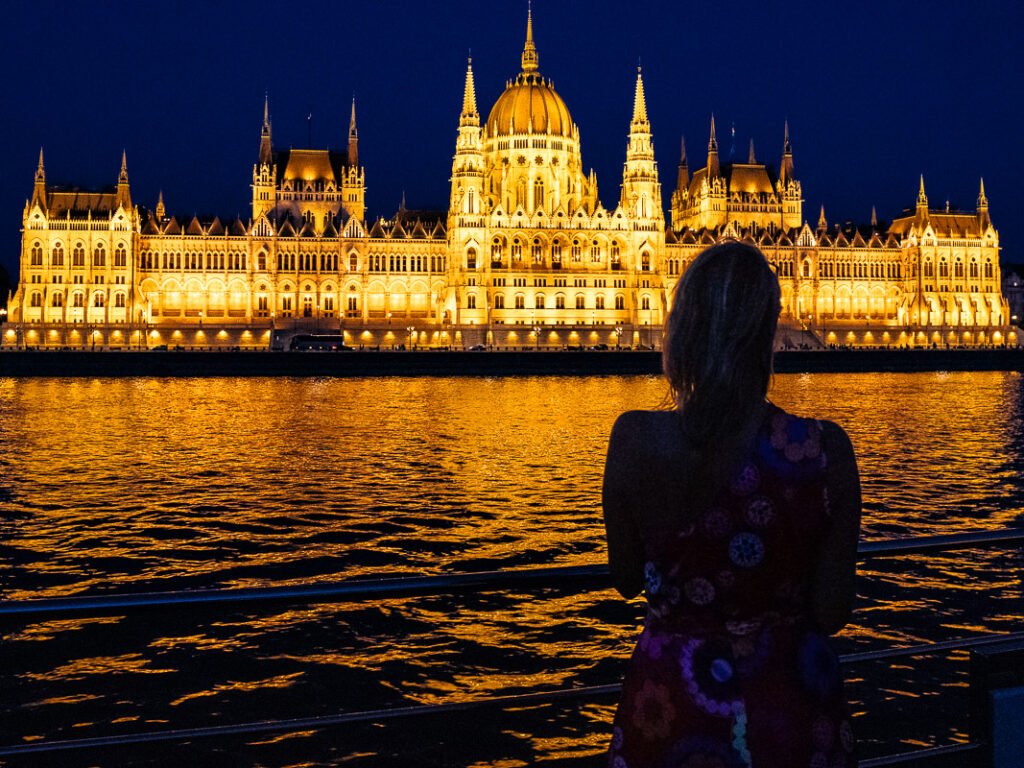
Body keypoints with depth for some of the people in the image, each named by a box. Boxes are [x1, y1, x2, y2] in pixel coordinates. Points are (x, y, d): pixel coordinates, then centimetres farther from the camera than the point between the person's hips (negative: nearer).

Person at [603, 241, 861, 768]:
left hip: (670, 705, 1)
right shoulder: (826, 451, -17)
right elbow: (832, 615, -10)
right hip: (788, 710, 0)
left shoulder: (633, 440, -16)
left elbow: (626, 581, -2)